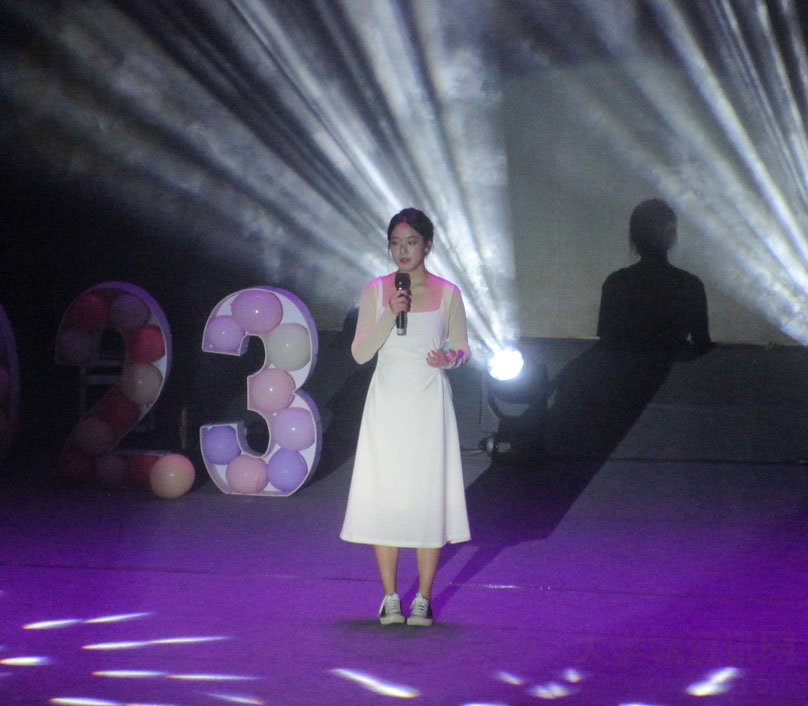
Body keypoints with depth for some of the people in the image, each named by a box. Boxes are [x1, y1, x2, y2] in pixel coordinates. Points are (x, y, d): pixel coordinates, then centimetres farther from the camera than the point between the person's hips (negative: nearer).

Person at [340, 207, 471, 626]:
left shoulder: (447, 293, 2)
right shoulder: (376, 291, 4)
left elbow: (462, 347, 9)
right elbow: (360, 352, 0)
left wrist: (449, 357, -14)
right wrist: (390, 315, -13)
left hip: (430, 403, -1)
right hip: (387, 402, 1)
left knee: (428, 495, -2)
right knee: (383, 494, -1)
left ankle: (423, 599, 5)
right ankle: (390, 596, 8)